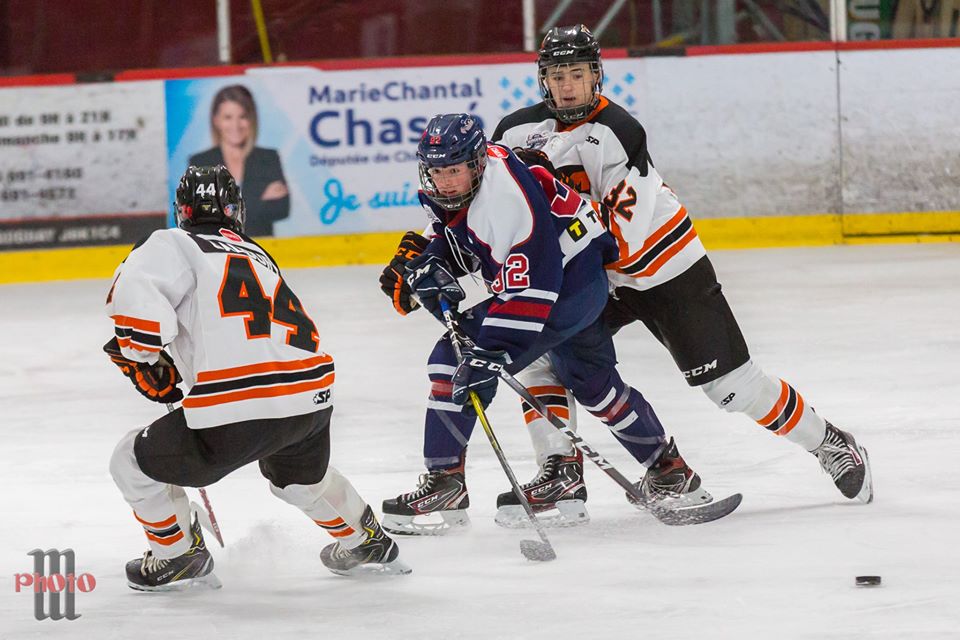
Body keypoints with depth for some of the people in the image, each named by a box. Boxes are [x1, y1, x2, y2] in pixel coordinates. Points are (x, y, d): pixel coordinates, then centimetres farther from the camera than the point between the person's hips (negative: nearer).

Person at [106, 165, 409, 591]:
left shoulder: (176, 246, 5)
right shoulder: (257, 255, 27)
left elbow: (135, 291, -14)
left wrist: (143, 357, 2)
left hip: (237, 410, -7)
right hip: (312, 399, 7)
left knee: (135, 462, 15)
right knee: (300, 476, 40)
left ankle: (179, 556, 26)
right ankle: (366, 543, 52)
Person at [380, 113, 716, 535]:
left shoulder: (508, 197, -31)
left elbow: (529, 287, -33)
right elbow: (452, 234, 15)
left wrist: (492, 351, -38)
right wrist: (431, 266, -7)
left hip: (567, 278, -10)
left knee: (455, 359, -15)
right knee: (592, 384, 23)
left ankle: (444, 486, -14)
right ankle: (670, 472, 37)